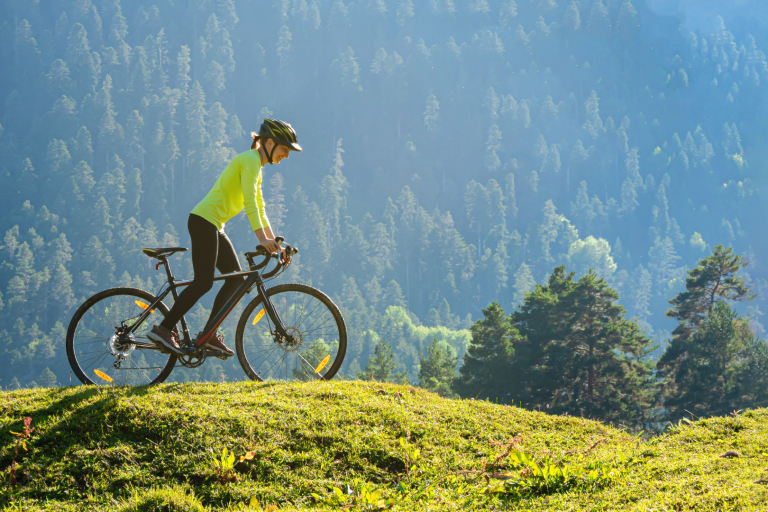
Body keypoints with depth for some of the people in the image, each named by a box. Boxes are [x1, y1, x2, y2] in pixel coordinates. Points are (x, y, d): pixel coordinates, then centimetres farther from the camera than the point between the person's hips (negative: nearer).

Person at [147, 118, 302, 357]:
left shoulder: (255, 167, 20)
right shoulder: (250, 160, -11)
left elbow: (260, 210, 23)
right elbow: (249, 203, -21)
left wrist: (275, 243, 16)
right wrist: (262, 239, -27)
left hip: (214, 226, 10)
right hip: (204, 220, -10)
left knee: (236, 278, 6)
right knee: (203, 282, -13)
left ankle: (208, 335, 7)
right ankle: (163, 329, -9)